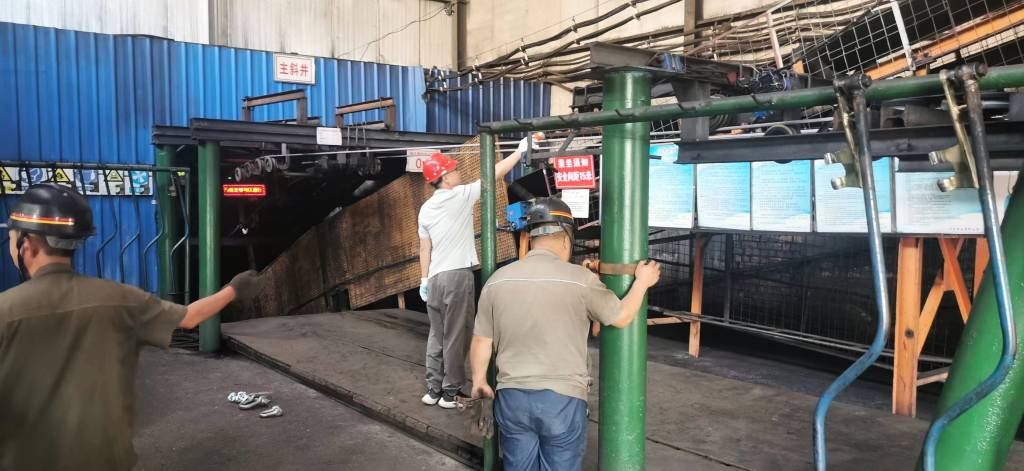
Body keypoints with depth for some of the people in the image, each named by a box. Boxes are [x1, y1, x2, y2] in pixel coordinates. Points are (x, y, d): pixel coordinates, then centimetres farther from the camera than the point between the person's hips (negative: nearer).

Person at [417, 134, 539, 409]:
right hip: (458, 275, -7)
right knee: (455, 337, 0)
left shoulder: (425, 209, 12)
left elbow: (424, 248, 13)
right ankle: (451, 392, 4)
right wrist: (520, 151, 3)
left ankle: (433, 389, 17)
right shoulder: (460, 196, -6)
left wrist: (423, 279, 19)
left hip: (435, 278, 7)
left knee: (437, 336, 13)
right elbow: (495, 174, -4)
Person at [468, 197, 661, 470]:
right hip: (562, 400, -3)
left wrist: (479, 381, 24)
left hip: (511, 398, 3)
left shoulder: (497, 280, 0)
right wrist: (642, 280, 20)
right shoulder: (580, 279, -10)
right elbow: (622, 317, 4)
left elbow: (481, 342, 6)